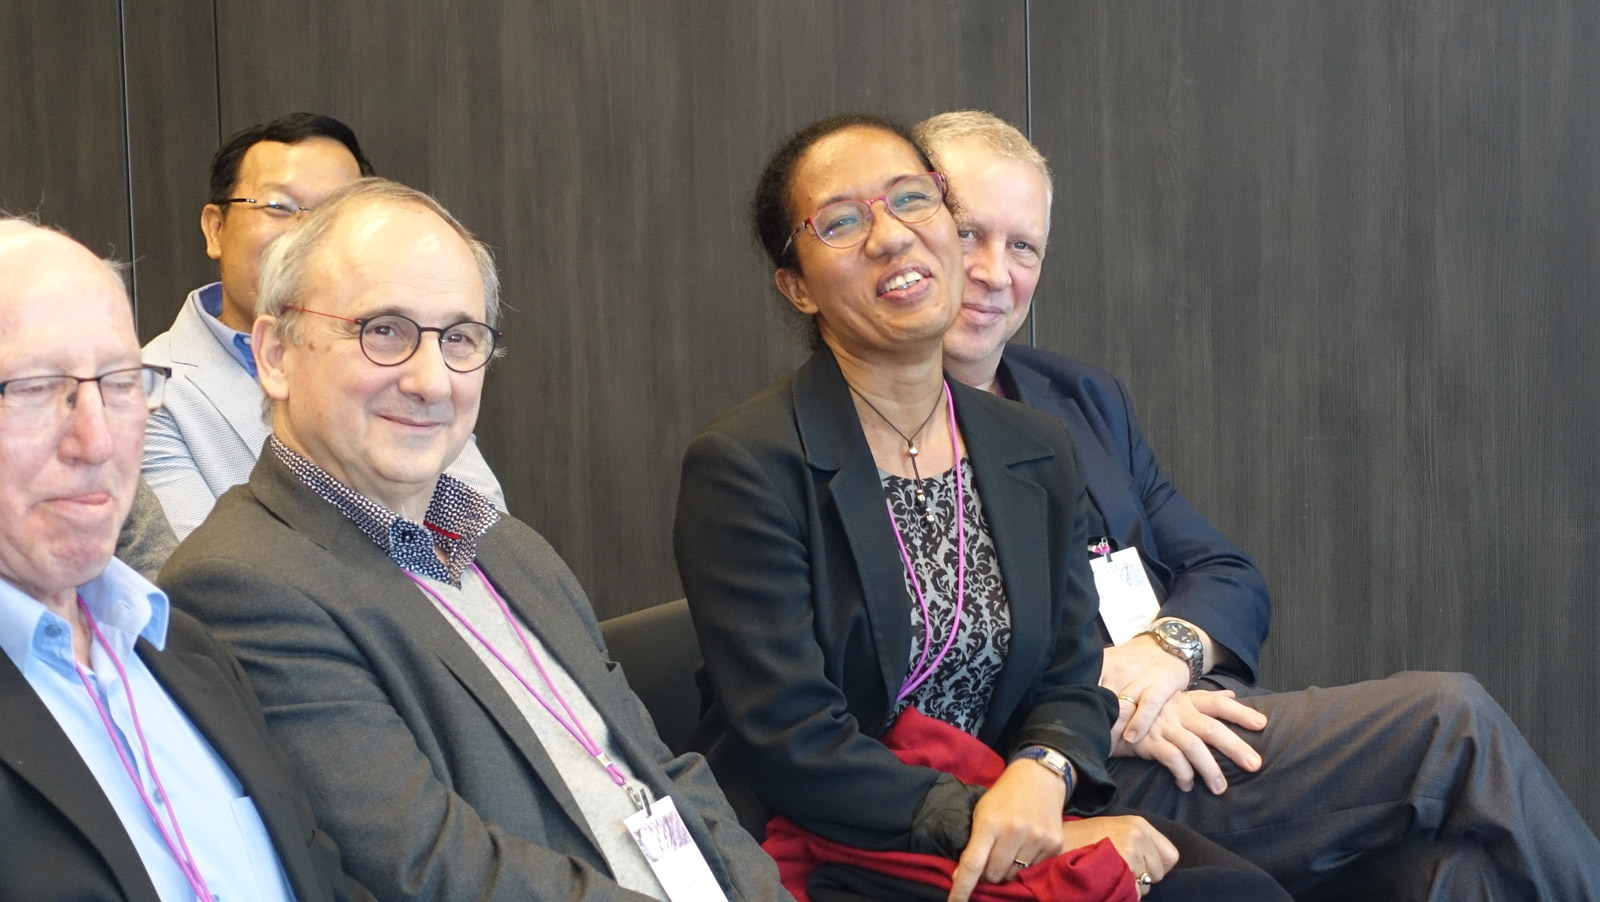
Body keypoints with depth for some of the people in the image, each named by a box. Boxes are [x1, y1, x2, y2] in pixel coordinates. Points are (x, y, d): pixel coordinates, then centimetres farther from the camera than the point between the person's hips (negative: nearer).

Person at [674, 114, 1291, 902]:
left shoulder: (1038, 455, 9)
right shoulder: (743, 467, -10)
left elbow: (1072, 681, 8)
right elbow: (791, 742, -15)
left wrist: (1039, 779, -16)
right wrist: (1017, 830, -19)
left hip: (1018, 834, 7)